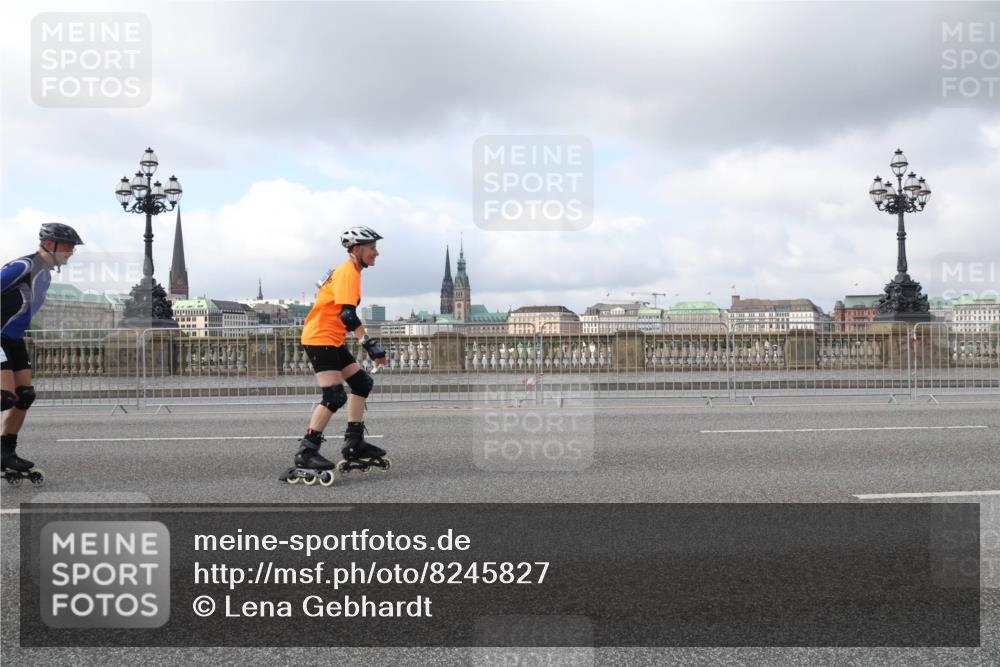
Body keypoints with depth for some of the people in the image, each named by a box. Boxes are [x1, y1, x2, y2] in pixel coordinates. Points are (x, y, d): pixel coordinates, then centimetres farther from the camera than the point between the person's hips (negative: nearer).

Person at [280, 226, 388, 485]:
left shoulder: (346, 270, 16)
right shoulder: (348, 272, -16)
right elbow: (348, 315, -27)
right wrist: (371, 344, -27)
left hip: (332, 340, 10)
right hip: (321, 338, -10)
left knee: (362, 383, 10)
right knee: (335, 397, -14)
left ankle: (354, 444, 14)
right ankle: (306, 452, -9)